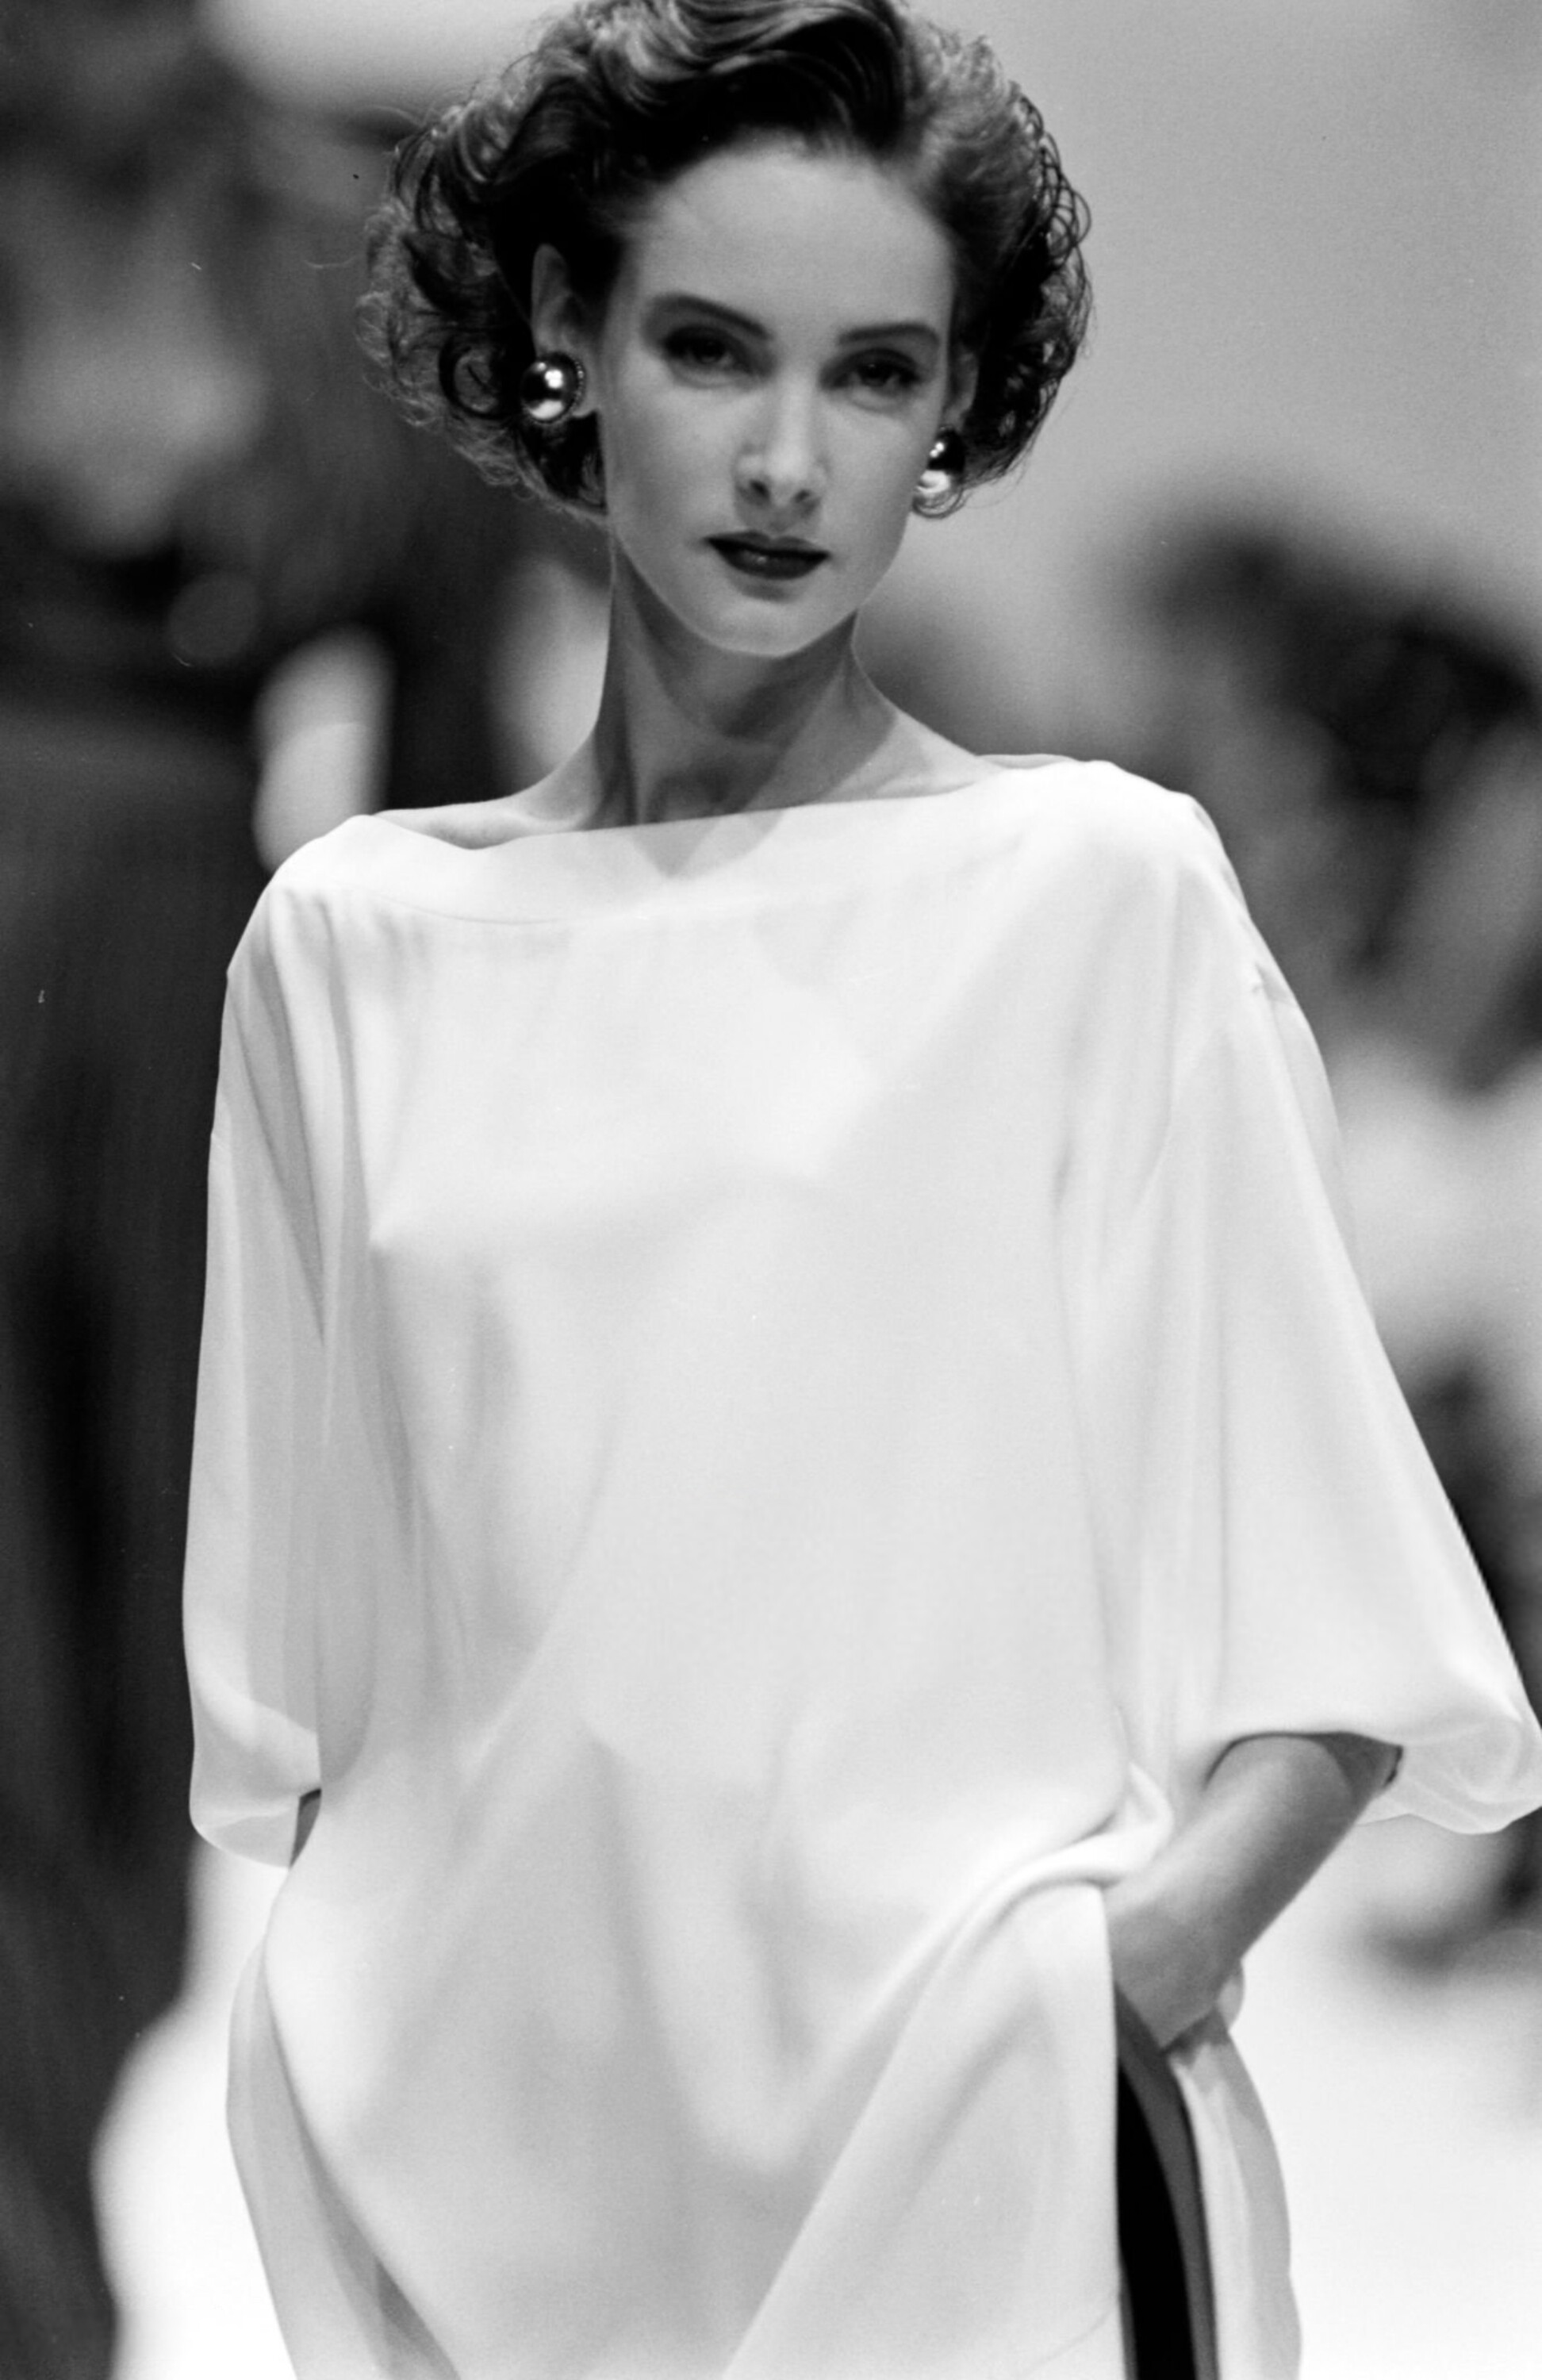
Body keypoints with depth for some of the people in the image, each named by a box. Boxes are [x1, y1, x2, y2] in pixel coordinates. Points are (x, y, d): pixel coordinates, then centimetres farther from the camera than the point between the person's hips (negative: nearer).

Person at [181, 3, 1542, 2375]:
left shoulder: (1099, 891, -2)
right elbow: (302, 1677, 11)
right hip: (470, 2156, 3)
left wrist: (1163, 1932, -17)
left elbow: (1334, 1650, -2)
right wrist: (344, 2066, 2)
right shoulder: (355, 943, 6)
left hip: (976, 2172, -3)